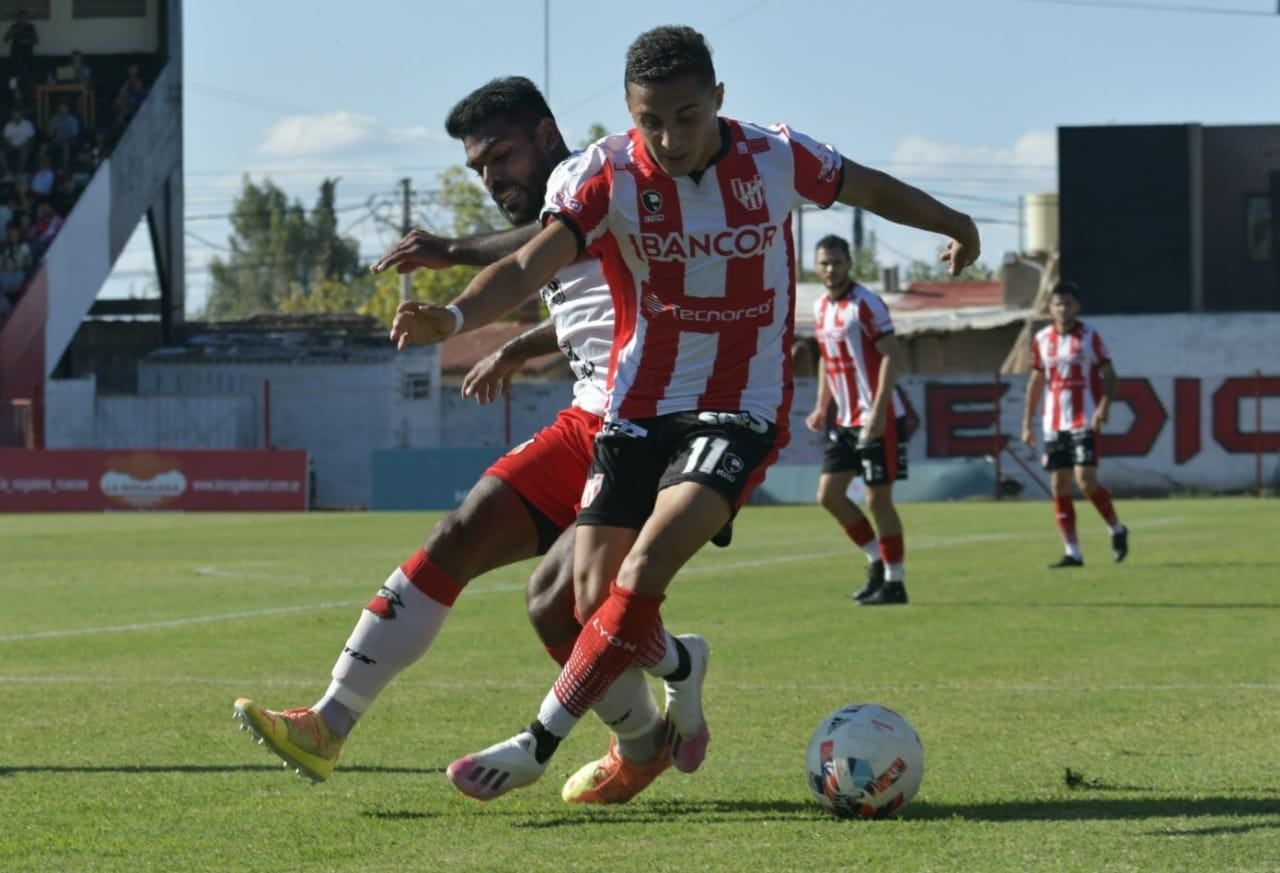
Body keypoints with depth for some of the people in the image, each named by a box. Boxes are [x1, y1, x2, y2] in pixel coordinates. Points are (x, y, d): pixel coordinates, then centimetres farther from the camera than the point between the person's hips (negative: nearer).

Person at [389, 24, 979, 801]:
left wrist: (952, 224, 25)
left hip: (742, 410, -2)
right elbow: (529, 267, -25)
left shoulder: (777, 160, -8)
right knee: (595, 601, -3)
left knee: (644, 571, -23)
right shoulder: (605, 176, -11)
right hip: (637, 409, 2)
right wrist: (454, 316, -43)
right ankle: (681, 665, 34)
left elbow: (871, 188, 14)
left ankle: (538, 745, -16)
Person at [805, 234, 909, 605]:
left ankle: (893, 581, 6)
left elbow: (892, 356, -17)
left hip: (879, 419, -8)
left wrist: (878, 412, -23)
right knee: (829, 494, 4)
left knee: (878, 498, -4)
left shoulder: (866, 304, -13)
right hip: (845, 421, 8)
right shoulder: (820, 308, 11)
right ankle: (877, 560, 18)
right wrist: (822, 407, 13)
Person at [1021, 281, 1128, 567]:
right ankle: (1072, 552, 5)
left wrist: (1104, 406, -20)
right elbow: (1036, 382, 16)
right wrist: (1027, 423, 13)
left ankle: (1117, 530, 7)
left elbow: (1109, 375, -3)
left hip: (1084, 421, -5)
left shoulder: (1090, 337, -3)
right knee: (1059, 485, 1)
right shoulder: (1041, 340, 9)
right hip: (1054, 423, 5)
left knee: (1085, 479, -16)